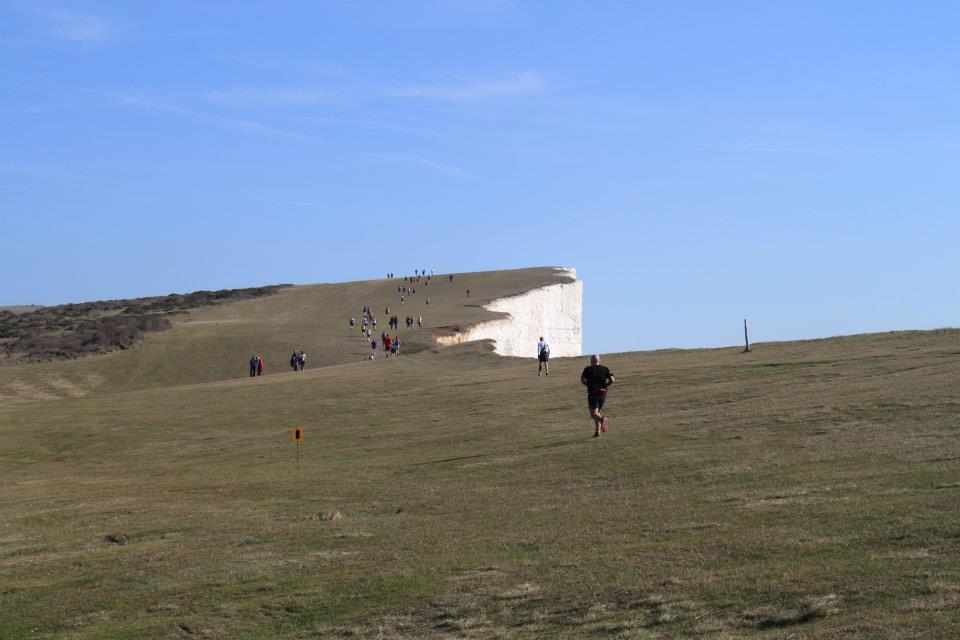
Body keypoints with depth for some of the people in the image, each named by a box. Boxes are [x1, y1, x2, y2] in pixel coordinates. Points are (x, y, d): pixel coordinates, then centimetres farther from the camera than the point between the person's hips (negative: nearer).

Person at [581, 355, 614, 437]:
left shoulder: (588, 369, 1)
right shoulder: (605, 369, 8)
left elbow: (582, 380, -9)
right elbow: (612, 380, -4)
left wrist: (589, 385, 8)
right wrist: (604, 385, 10)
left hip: (592, 393, -4)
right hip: (603, 393, 4)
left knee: (594, 414, -6)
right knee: (598, 412, 18)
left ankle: (602, 418, -39)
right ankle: (597, 432, 11)